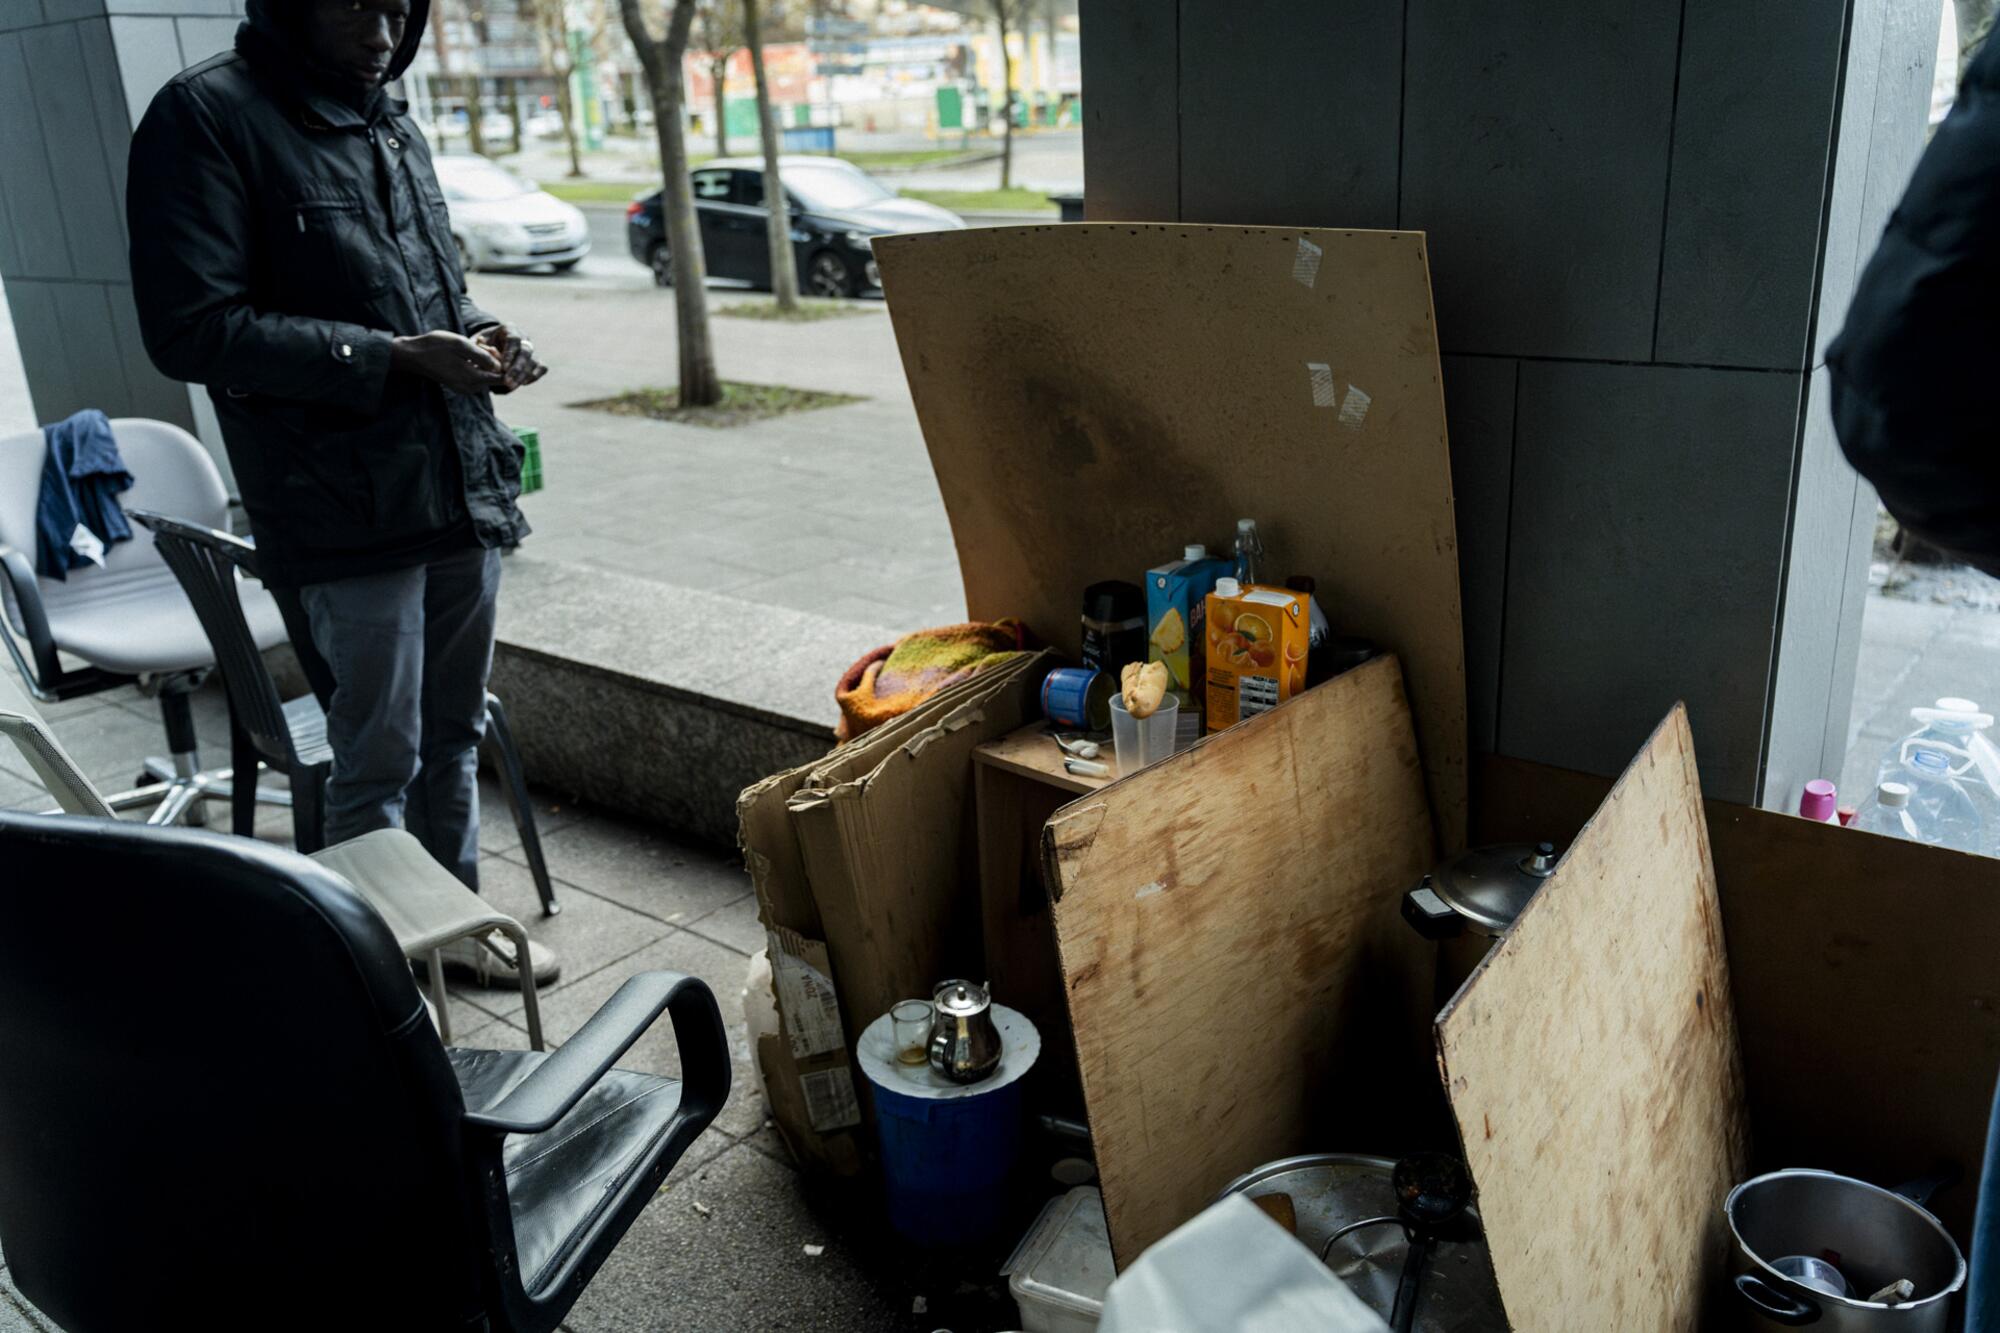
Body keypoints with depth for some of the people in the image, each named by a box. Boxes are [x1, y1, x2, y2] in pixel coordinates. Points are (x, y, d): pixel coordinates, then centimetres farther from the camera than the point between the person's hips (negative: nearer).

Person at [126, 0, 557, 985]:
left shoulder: (392, 127, 13)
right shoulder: (204, 117, -9)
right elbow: (191, 330, -16)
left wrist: (478, 341, 0)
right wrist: (392, 360, -21)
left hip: (466, 490, 7)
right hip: (352, 514, -7)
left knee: (455, 735, 17)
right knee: (377, 761, 2)